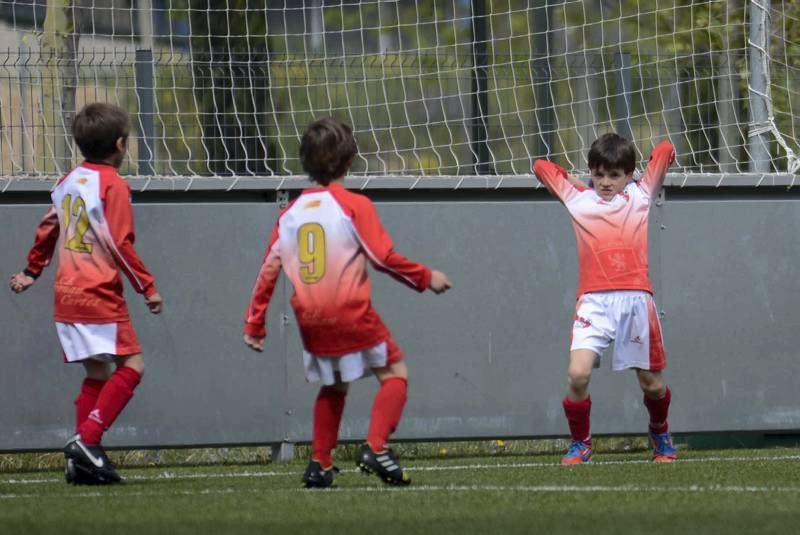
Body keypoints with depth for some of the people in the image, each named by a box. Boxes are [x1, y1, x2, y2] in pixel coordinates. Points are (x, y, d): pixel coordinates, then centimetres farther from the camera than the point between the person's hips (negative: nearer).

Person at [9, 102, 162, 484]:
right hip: (100, 295, -8)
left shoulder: (68, 182, 13)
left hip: (66, 294, 8)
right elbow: (120, 244, -15)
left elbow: (48, 230, 22)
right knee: (131, 364, -7)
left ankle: (83, 460, 4)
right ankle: (88, 439, -19)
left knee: (97, 372, 11)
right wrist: (147, 286, -9)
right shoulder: (113, 185, -11)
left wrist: (31, 271, 34)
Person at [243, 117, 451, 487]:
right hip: (351, 314, -5)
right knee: (394, 373, 4)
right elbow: (383, 256, -12)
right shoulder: (354, 205, -6)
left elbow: (268, 270, 8)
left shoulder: (291, 213, 9)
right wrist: (425, 278, 2)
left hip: (309, 318, 5)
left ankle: (319, 464, 16)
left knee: (333, 386, 22)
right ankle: (375, 449, -14)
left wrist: (254, 324, 14)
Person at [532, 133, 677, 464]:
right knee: (578, 374, -17)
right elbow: (540, 167, 26)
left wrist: (651, 175, 30)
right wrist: (570, 182, 27)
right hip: (594, 300, 0)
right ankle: (580, 443, 2)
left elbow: (665, 150, 21)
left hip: (636, 299, 0)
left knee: (651, 381, 9)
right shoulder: (578, 200, 14)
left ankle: (660, 433, 37)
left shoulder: (640, 195, 13)